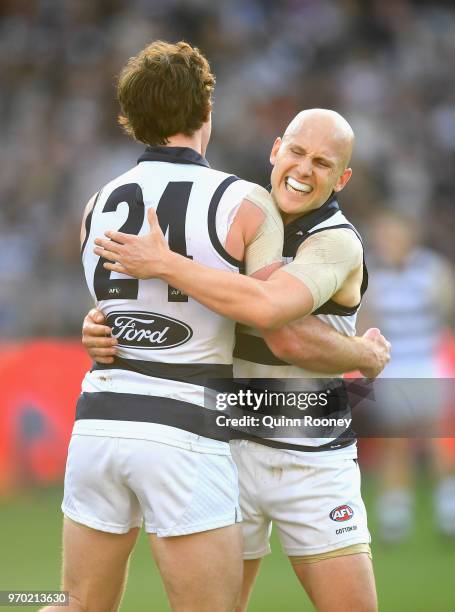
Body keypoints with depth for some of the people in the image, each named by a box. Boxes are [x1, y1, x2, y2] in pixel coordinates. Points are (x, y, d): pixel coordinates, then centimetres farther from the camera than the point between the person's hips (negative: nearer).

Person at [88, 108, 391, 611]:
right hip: (232, 451, 4)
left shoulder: (337, 244, -14)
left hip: (315, 464, -4)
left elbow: (267, 310, -34)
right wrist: (101, 326, -13)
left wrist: (163, 264, -29)